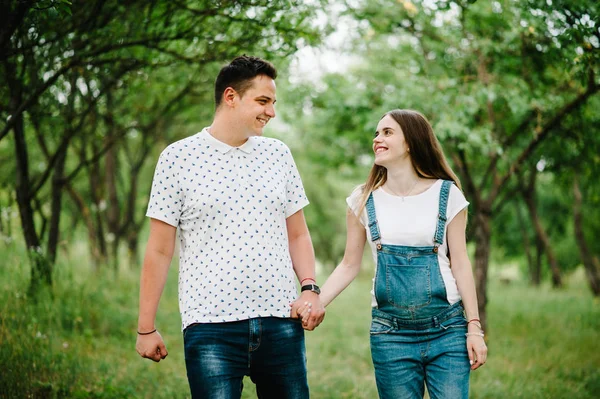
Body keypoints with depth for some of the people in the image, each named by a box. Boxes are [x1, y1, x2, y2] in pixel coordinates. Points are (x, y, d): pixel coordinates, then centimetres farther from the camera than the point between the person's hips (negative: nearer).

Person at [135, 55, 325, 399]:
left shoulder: (278, 154, 11)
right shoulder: (178, 157, 0)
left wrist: (310, 287, -2)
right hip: (212, 326, -3)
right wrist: (146, 328, 0)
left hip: (281, 322, 3)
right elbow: (160, 250, 1)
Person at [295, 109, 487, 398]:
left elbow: (460, 264, 2)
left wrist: (474, 327, -1)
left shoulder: (447, 194, 0)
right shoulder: (364, 200, 3)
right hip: (390, 334, 1)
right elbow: (349, 266, 7)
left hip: (447, 330, -1)